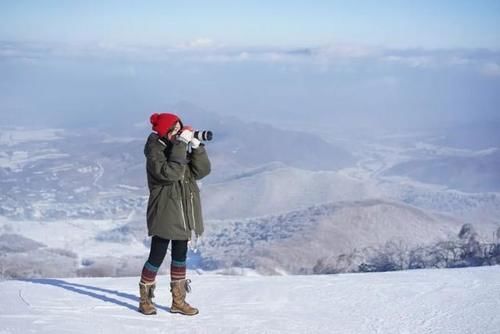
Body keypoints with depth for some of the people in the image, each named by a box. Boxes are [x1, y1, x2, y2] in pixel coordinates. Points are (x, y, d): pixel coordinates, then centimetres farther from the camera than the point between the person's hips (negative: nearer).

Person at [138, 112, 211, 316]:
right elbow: (170, 172, -28)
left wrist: (196, 146, -12)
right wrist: (181, 145, -27)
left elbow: (202, 171, -1)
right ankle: (145, 299, 15)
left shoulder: (183, 149, 8)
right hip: (164, 213, -7)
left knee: (180, 256, 13)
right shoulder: (155, 152, -12)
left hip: (184, 214, 7)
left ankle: (178, 300, 23)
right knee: (157, 257, -1)